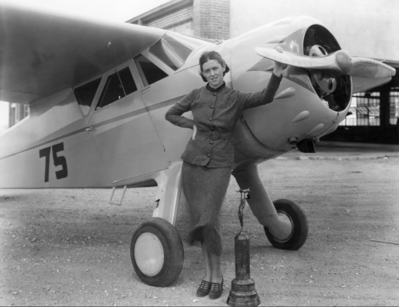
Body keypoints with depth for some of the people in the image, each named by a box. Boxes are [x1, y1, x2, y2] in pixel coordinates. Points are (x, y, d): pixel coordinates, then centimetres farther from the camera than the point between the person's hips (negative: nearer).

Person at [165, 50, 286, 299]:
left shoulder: (235, 98, 1)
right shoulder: (196, 95, 7)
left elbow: (265, 98, -14)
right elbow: (171, 114, 18)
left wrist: (277, 73, -28)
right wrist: (192, 125, 4)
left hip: (220, 164, -3)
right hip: (193, 161, 3)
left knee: (209, 220, -13)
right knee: (198, 220, 4)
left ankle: (217, 274, 4)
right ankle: (208, 272, 17)